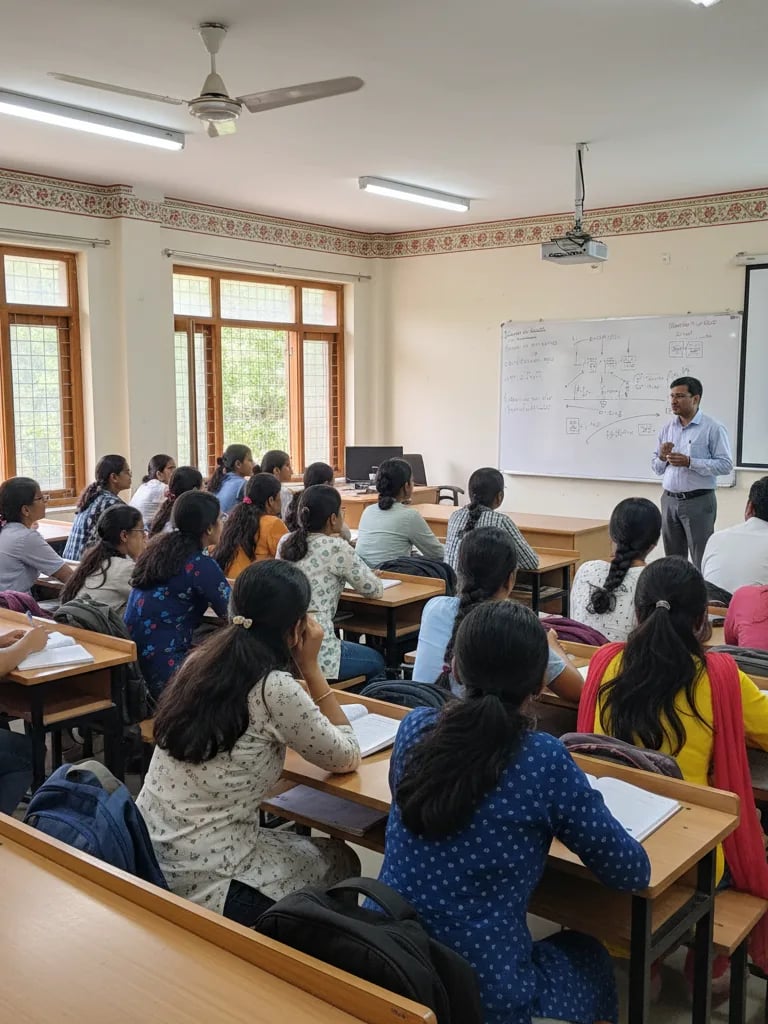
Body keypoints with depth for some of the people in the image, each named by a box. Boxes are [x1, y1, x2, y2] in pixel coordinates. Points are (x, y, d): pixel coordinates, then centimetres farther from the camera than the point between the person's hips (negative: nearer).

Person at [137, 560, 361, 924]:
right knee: (342, 861, 20)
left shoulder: (200, 660, 1)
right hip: (204, 886, -7)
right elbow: (347, 758, -4)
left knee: (300, 841, 31)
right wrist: (311, 669, -1)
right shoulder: (275, 688, -19)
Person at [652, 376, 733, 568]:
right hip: (669, 500, 5)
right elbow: (656, 469, 13)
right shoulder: (667, 428, 9)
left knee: (702, 562, -1)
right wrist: (662, 457, -9)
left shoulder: (713, 428, -7)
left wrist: (690, 462, -20)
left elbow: (725, 465, -14)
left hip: (698, 502, -5)